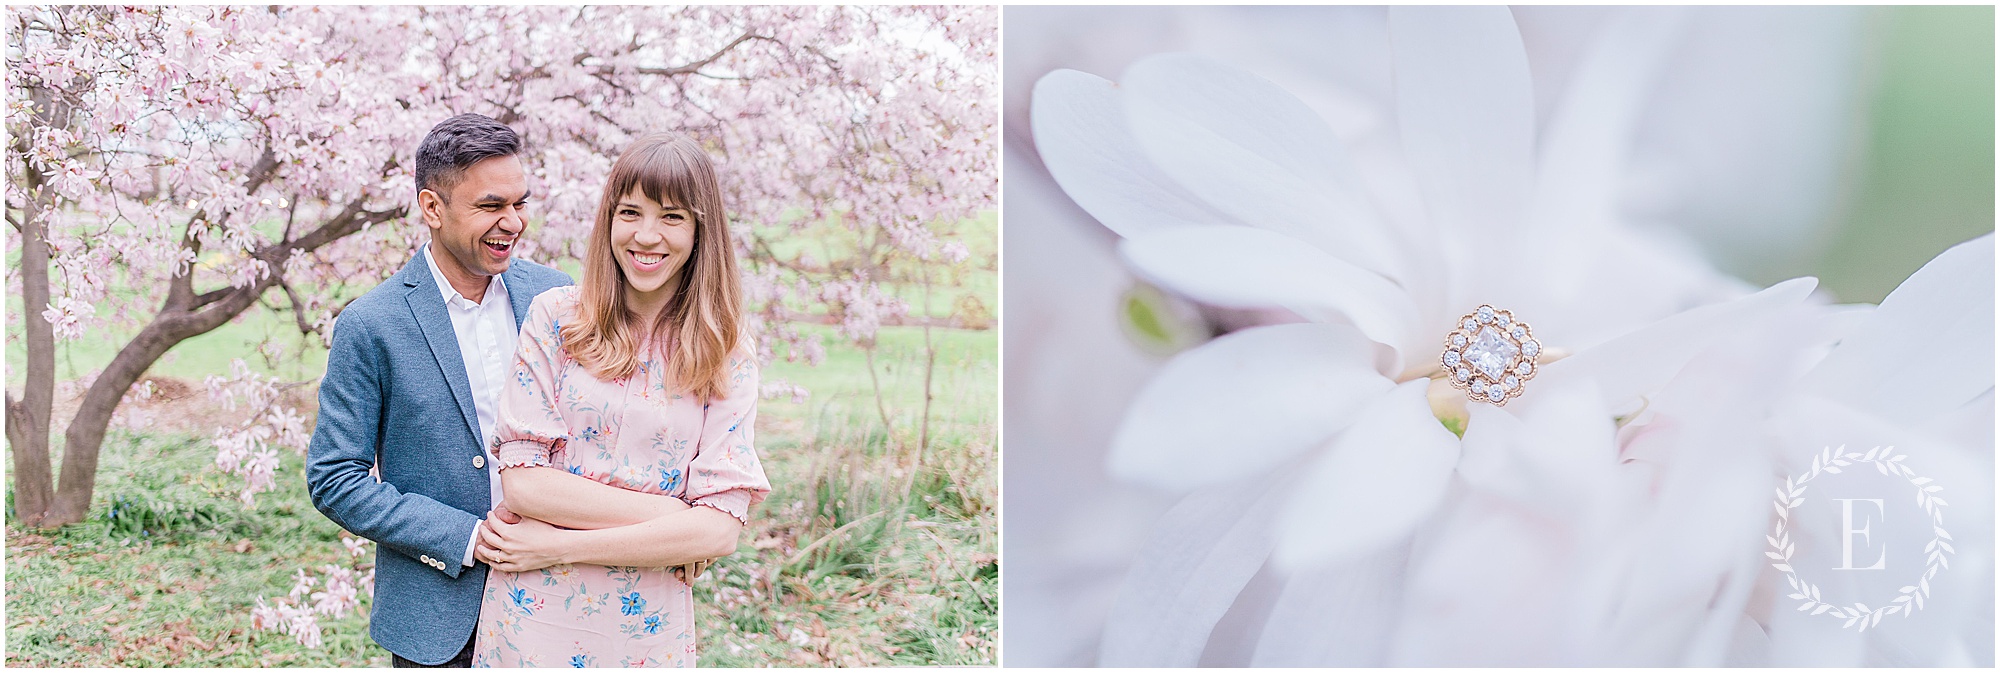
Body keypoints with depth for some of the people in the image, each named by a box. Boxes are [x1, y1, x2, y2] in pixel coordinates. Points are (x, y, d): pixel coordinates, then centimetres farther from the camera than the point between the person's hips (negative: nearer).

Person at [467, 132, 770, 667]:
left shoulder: (727, 359, -3)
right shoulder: (556, 317, -4)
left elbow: (720, 529, -12)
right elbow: (522, 480, -10)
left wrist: (557, 547, -15)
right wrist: (670, 517, -15)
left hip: (647, 629, 0)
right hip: (533, 615, 0)